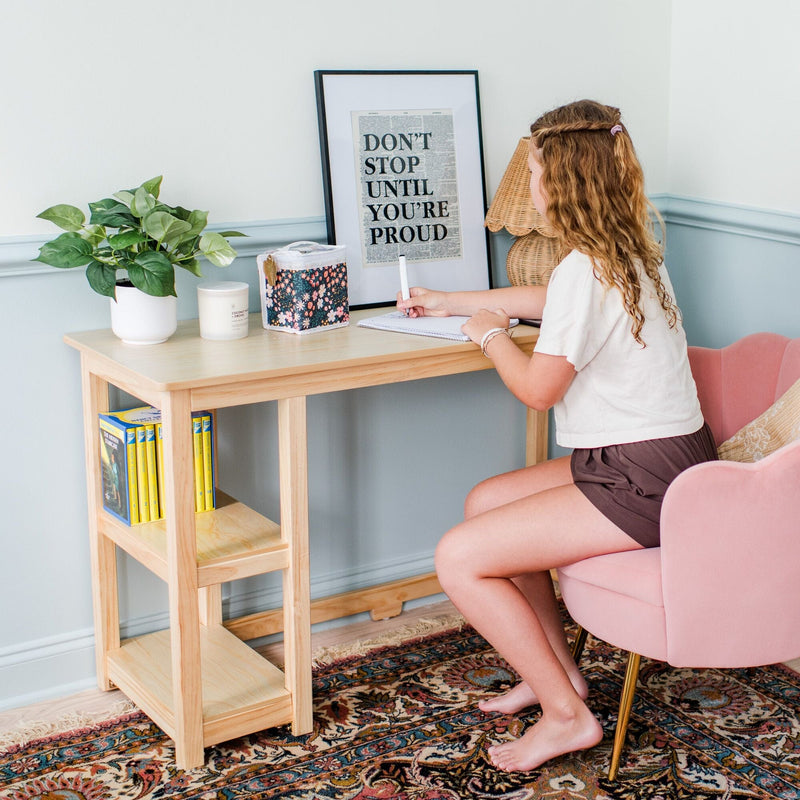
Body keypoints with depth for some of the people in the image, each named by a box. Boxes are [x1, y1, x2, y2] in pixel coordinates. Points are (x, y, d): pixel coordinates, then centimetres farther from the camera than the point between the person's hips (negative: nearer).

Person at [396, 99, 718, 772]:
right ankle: (556, 671, 25)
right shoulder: (634, 247, 11)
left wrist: (490, 332, 8)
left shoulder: (587, 267, -20)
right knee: (484, 502, 21)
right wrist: (449, 302, 40)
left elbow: (538, 388, -12)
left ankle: (567, 714, 2)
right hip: (665, 461, 10)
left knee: (459, 557, -10)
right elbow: (547, 300, 30)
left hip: (643, 486, -10)